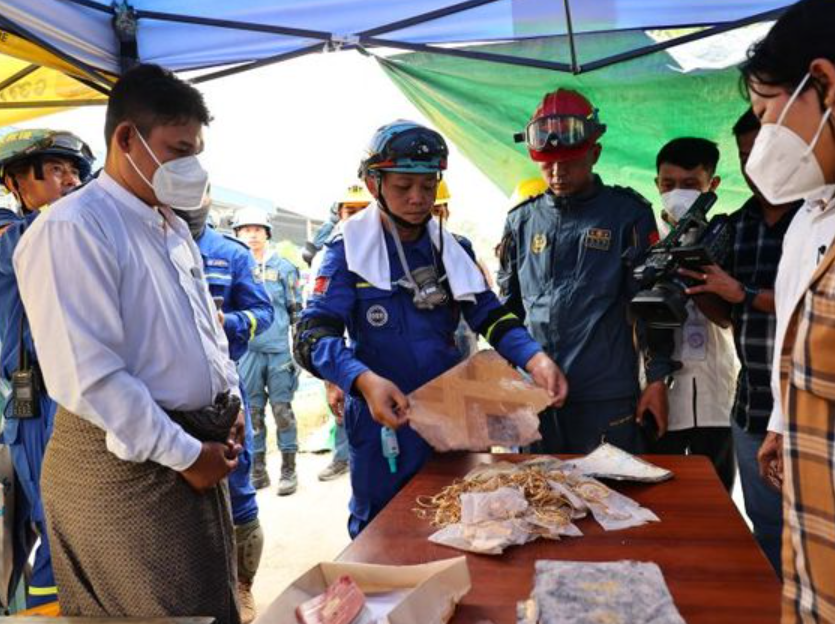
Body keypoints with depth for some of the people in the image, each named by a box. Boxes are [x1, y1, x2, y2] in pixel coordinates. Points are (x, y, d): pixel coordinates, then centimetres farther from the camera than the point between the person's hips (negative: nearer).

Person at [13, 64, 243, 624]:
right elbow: (88, 377, -24)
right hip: (126, 466, -8)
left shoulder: (173, 227, 11)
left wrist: (232, 402, 7)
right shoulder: (71, 230, -18)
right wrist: (184, 453, -17)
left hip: (197, 450, 8)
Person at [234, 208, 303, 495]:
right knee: (252, 412, 8)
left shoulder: (283, 267, 5)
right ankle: (257, 470, 18)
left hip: (280, 350, -2)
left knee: (282, 411, 2)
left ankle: (288, 470, 12)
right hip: (245, 351, 2)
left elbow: (296, 310, 6)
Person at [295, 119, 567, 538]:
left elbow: (492, 318, 1)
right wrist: (365, 381, -38)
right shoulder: (349, 251, -9)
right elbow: (312, 337, -19)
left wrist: (536, 360, -19)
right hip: (383, 424, -4)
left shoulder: (454, 250, 5)